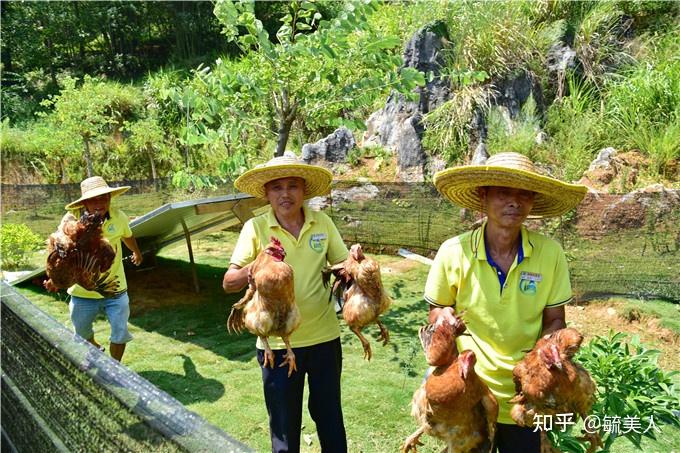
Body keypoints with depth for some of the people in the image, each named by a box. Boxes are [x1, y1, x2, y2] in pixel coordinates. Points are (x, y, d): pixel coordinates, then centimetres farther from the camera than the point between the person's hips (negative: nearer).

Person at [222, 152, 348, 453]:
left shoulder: (323, 223, -3)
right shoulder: (255, 228, -8)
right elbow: (228, 283, -10)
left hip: (324, 337, 2)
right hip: (277, 343, -1)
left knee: (329, 415, 18)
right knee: (284, 425, 14)